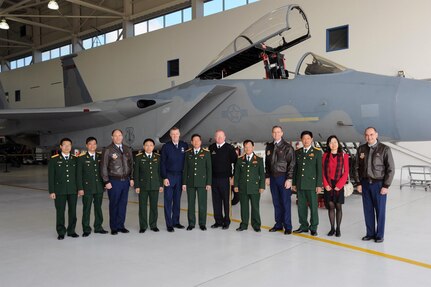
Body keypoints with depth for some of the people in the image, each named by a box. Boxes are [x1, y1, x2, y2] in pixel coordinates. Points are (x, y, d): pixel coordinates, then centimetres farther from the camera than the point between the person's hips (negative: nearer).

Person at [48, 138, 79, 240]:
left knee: (72, 211, 6)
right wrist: (51, 191, -6)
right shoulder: (54, 159, 2)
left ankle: (71, 231, 19)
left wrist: (80, 188, 3)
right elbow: (51, 176, 0)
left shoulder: (75, 159, 7)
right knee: (60, 212, 3)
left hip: (73, 190, 2)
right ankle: (61, 232, 14)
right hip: (60, 190, -2)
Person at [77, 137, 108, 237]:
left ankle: (98, 227, 23)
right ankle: (86, 229, 12)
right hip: (87, 188, -3)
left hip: (99, 187, 3)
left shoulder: (101, 157, 7)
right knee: (86, 209, 2)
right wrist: (80, 188, -9)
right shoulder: (82, 158, -2)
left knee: (98, 208, 11)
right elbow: (79, 174, -4)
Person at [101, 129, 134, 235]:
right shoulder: (108, 150, -4)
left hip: (125, 180, 4)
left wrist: (131, 178, 9)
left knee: (123, 204, 7)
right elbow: (103, 167, -4)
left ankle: (120, 225, 17)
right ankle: (114, 227, 12)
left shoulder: (128, 149, 10)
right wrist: (106, 182, -8)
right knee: (114, 205, 3)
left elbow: (131, 164, 15)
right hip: (114, 181, -4)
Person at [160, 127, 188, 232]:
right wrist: (164, 177, -8)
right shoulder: (166, 146, -1)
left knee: (177, 200, 10)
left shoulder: (184, 145, 4)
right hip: (169, 176, -2)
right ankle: (169, 224, 3)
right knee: (168, 201, -2)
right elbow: (162, 163, -1)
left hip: (180, 176, 2)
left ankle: (176, 221, 19)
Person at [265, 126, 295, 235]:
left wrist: (289, 179, -13)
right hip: (273, 178, 5)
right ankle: (278, 224, 19)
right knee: (276, 202, 9)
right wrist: (267, 176, 9)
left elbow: (291, 164, -7)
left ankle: (287, 226, 6)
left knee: (285, 202, -1)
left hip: (284, 178, -5)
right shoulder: (269, 147, 12)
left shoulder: (287, 147, -4)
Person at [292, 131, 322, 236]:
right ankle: (304, 226, 21)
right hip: (300, 184, 4)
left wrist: (319, 185, -8)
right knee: (301, 206, 9)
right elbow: (295, 168, 13)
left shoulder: (317, 152, 0)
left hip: (312, 184, -4)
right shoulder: (297, 152, 11)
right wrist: (294, 183, 9)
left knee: (313, 206, 0)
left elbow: (319, 169, -3)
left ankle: (313, 228, 11)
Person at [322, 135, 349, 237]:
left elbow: (346, 172, -3)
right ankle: (332, 228, 14)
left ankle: (338, 229, 12)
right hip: (328, 185, 2)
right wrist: (325, 184, -6)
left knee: (338, 206, 3)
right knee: (330, 206, 5)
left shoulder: (343, 156, -1)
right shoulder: (325, 156, 5)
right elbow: (323, 171, 5)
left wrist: (339, 185, -10)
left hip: (339, 185, -2)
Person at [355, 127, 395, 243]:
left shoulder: (384, 149, -7)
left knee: (380, 211, 4)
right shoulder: (361, 149, 5)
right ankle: (370, 233, 21)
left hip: (379, 184, -3)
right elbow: (357, 167, 10)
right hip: (365, 184, 4)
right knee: (368, 210, 9)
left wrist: (386, 186, -10)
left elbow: (391, 169, -7)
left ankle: (379, 235, 17)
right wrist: (359, 183, 4)